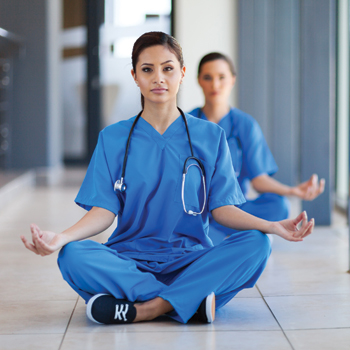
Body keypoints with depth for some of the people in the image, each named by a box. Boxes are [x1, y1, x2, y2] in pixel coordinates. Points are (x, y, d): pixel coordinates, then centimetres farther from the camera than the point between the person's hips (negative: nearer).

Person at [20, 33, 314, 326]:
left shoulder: (210, 137, 8)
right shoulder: (113, 138, 8)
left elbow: (222, 208, 2)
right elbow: (104, 210, 0)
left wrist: (272, 226, -16)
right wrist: (61, 237, -20)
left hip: (190, 260, 1)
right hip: (129, 258, 0)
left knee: (256, 245, -27)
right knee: (72, 256, -30)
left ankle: (141, 310, -28)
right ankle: (192, 301, -27)